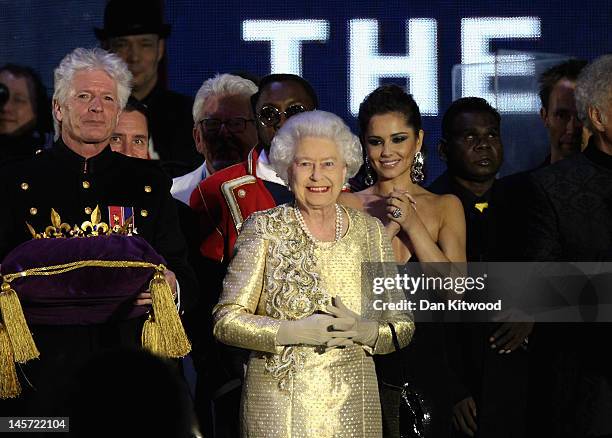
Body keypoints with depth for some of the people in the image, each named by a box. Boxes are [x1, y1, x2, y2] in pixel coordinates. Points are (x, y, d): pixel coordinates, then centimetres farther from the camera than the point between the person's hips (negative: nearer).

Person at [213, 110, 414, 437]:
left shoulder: (370, 231, 7)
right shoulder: (264, 229, -1)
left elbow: (402, 326, 8)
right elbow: (226, 321, -5)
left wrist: (363, 331, -12)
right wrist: (294, 332, -18)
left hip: (352, 406, 3)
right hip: (278, 407, -3)